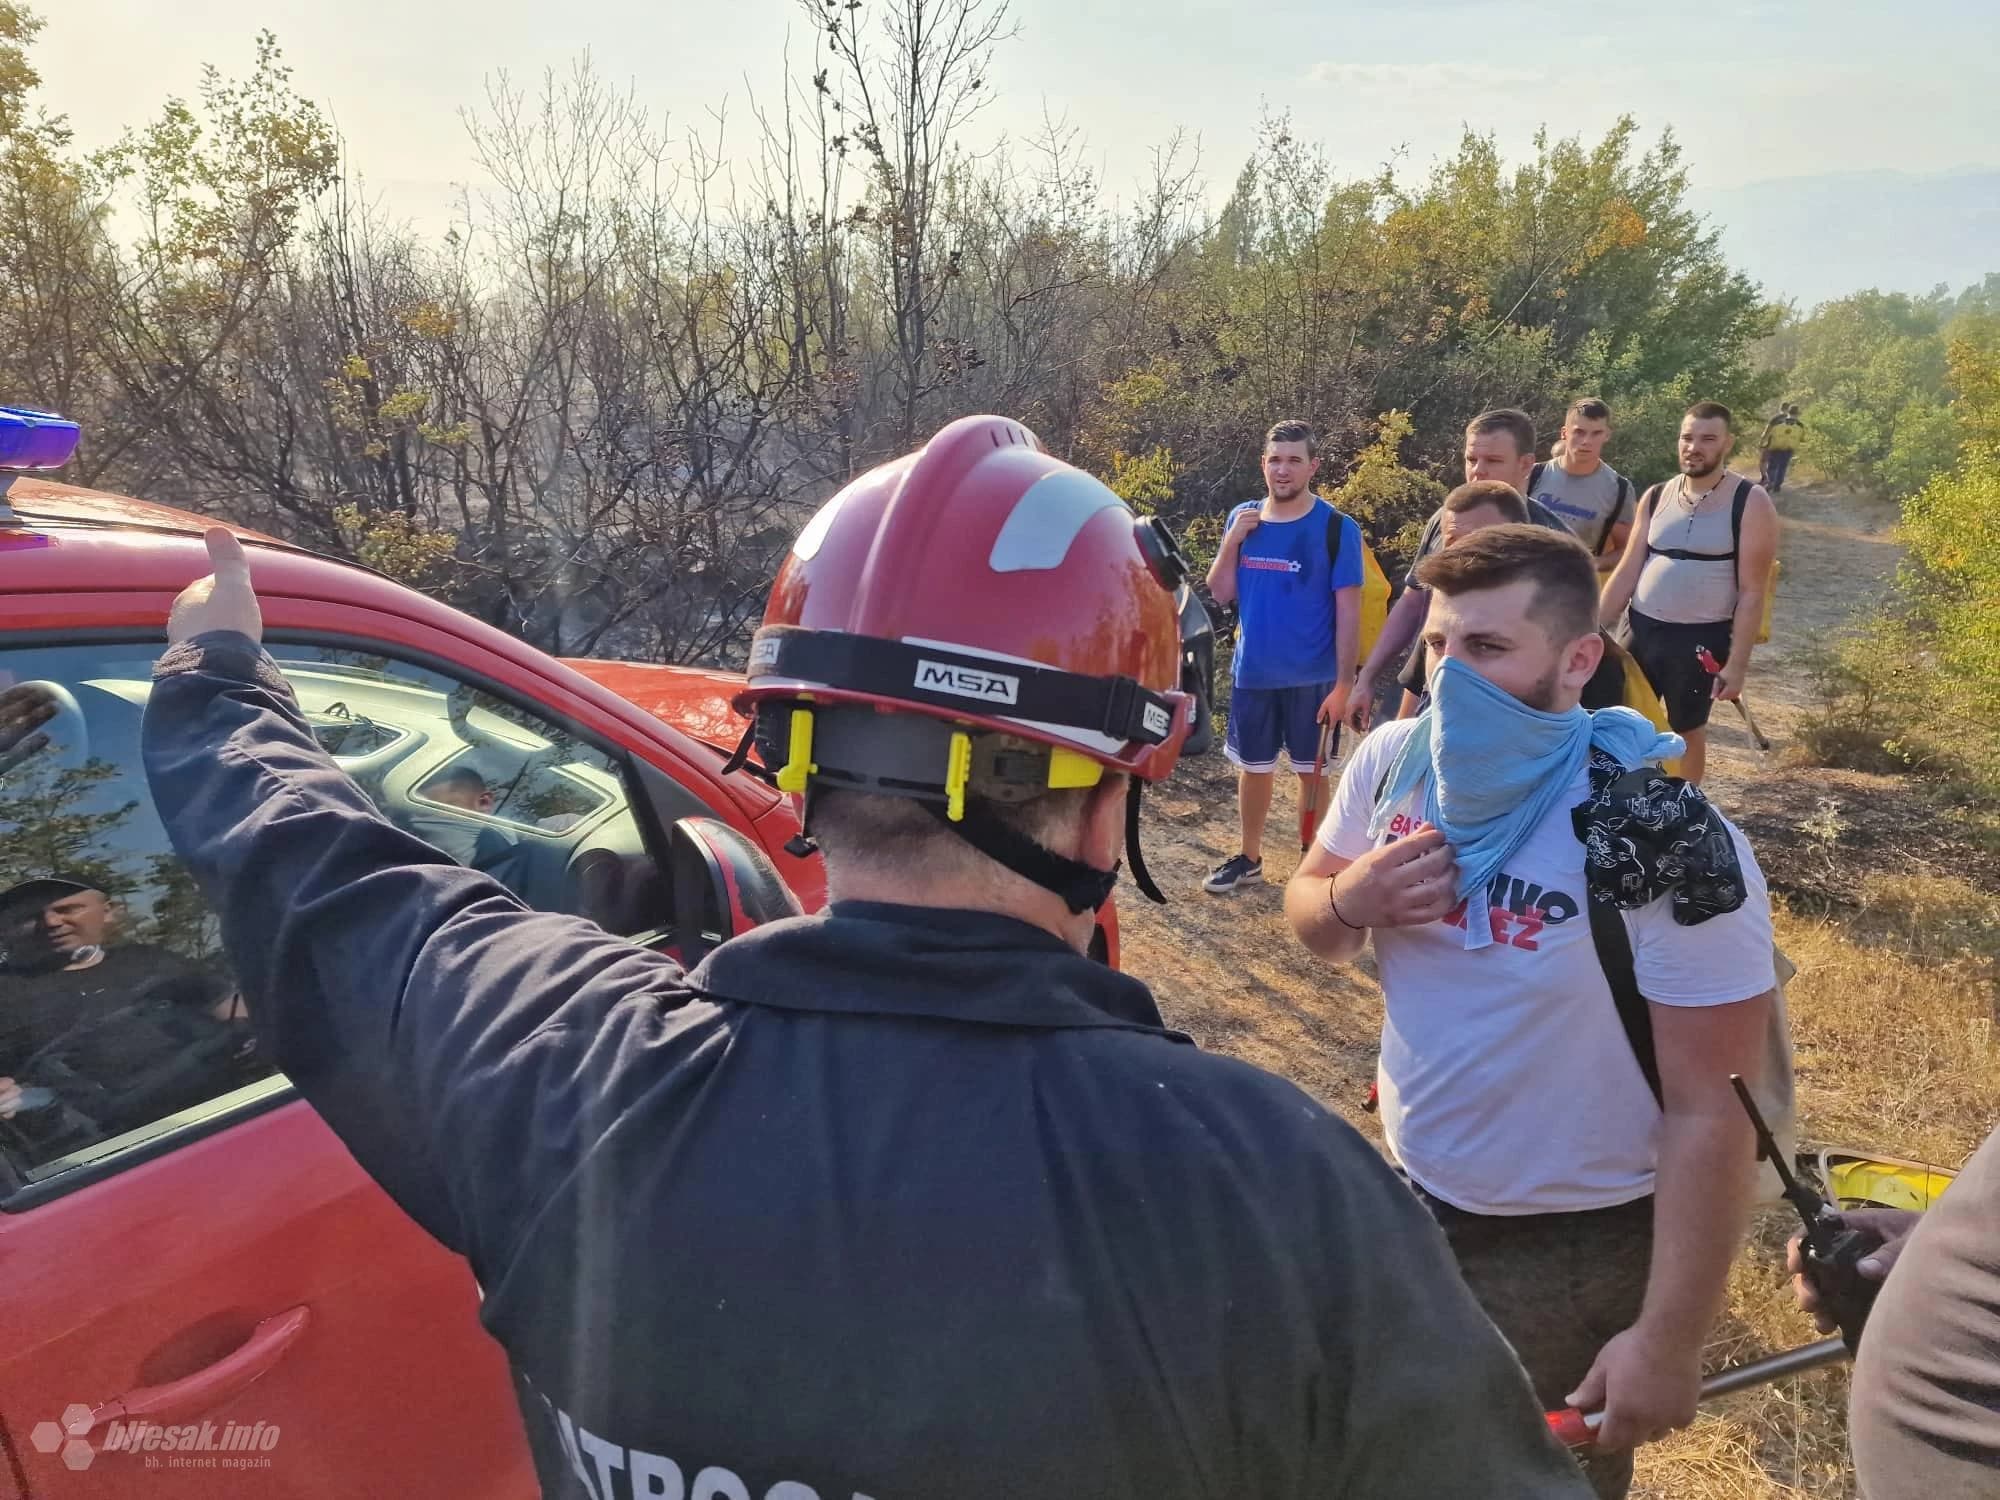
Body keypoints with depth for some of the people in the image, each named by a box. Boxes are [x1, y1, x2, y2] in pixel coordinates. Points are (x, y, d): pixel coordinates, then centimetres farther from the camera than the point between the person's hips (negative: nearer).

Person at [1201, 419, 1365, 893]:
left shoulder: (1336, 528, -10)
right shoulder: (1243, 518, 3)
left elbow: (1348, 610, -10)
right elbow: (1220, 593, 3)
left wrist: (1344, 683, -13)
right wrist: (1231, 541, -12)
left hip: (1312, 677, -3)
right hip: (1252, 673, 4)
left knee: (1310, 771, 9)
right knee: (1254, 767, 15)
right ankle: (1249, 857, 32)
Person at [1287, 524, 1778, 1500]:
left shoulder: (1667, 845, -27)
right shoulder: (1393, 762, -9)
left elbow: (1712, 1113, -20)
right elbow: (1312, 923, 5)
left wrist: (1668, 1341, -15)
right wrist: (1351, 899, -19)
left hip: (1573, 1253, -5)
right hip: (1408, 1202, 5)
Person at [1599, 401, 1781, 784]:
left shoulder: (1750, 502, -8)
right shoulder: (1656, 497, 5)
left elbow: (1752, 592, -10)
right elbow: (1628, 572, 7)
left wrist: (1737, 664, -14)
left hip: (1700, 638, -4)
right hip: (1640, 628, 4)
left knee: (1688, 732, 10)